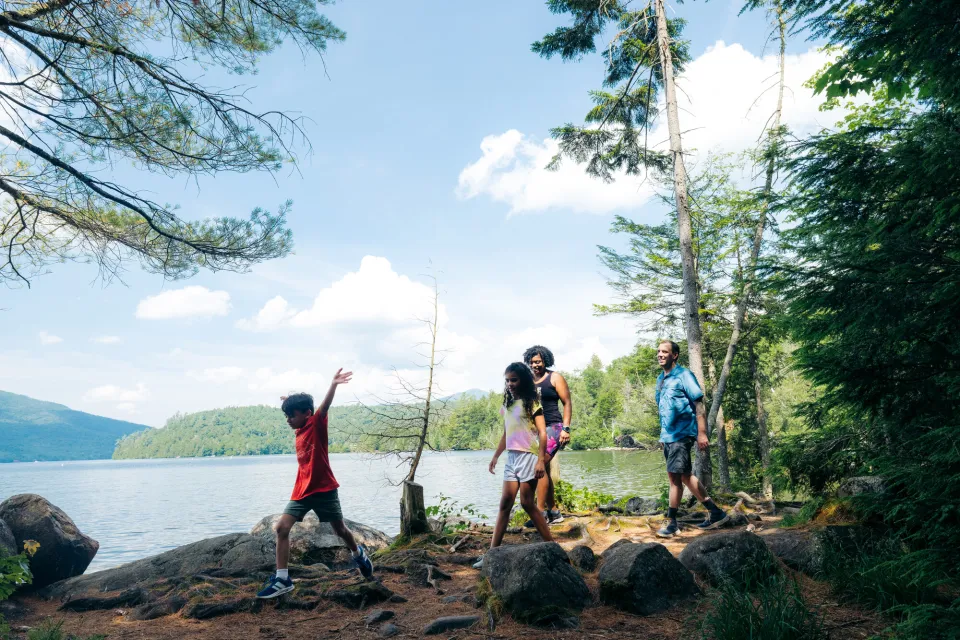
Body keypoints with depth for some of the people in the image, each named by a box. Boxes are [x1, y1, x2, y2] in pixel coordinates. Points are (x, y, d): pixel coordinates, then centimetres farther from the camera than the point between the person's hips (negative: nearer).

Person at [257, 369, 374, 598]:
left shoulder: (317, 425, -12)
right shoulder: (299, 432, 7)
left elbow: (324, 407, -32)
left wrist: (333, 385, -50)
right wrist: (289, 402, 34)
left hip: (324, 490, -6)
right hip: (302, 491, 6)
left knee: (340, 529, 10)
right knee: (281, 527, -9)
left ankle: (358, 554, 39)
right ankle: (282, 579, -4)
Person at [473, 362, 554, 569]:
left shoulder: (532, 403, -5)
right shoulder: (507, 405, 14)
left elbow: (542, 433, -10)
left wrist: (541, 460, -18)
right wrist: (496, 456, 20)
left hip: (528, 456, -6)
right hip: (511, 457, 6)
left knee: (527, 503, -4)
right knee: (505, 502, 2)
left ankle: (550, 544, 8)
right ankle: (493, 552, 1)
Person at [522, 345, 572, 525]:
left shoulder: (554, 378, -1)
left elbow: (567, 403, -3)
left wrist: (566, 428, -13)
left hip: (553, 427, -6)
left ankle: (541, 512, -13)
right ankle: (554, 513, 17)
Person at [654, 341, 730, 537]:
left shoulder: (684, 376, -9)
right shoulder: (660, 379, 13)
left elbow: (699, 405, -12)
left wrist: (702, 434, -18)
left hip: (681, 435, -8)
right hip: (667, 436, 8)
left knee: (675, 477, -7)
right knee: (685, 476, 13)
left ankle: (671, 521, 3)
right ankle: (716, 513, 25)